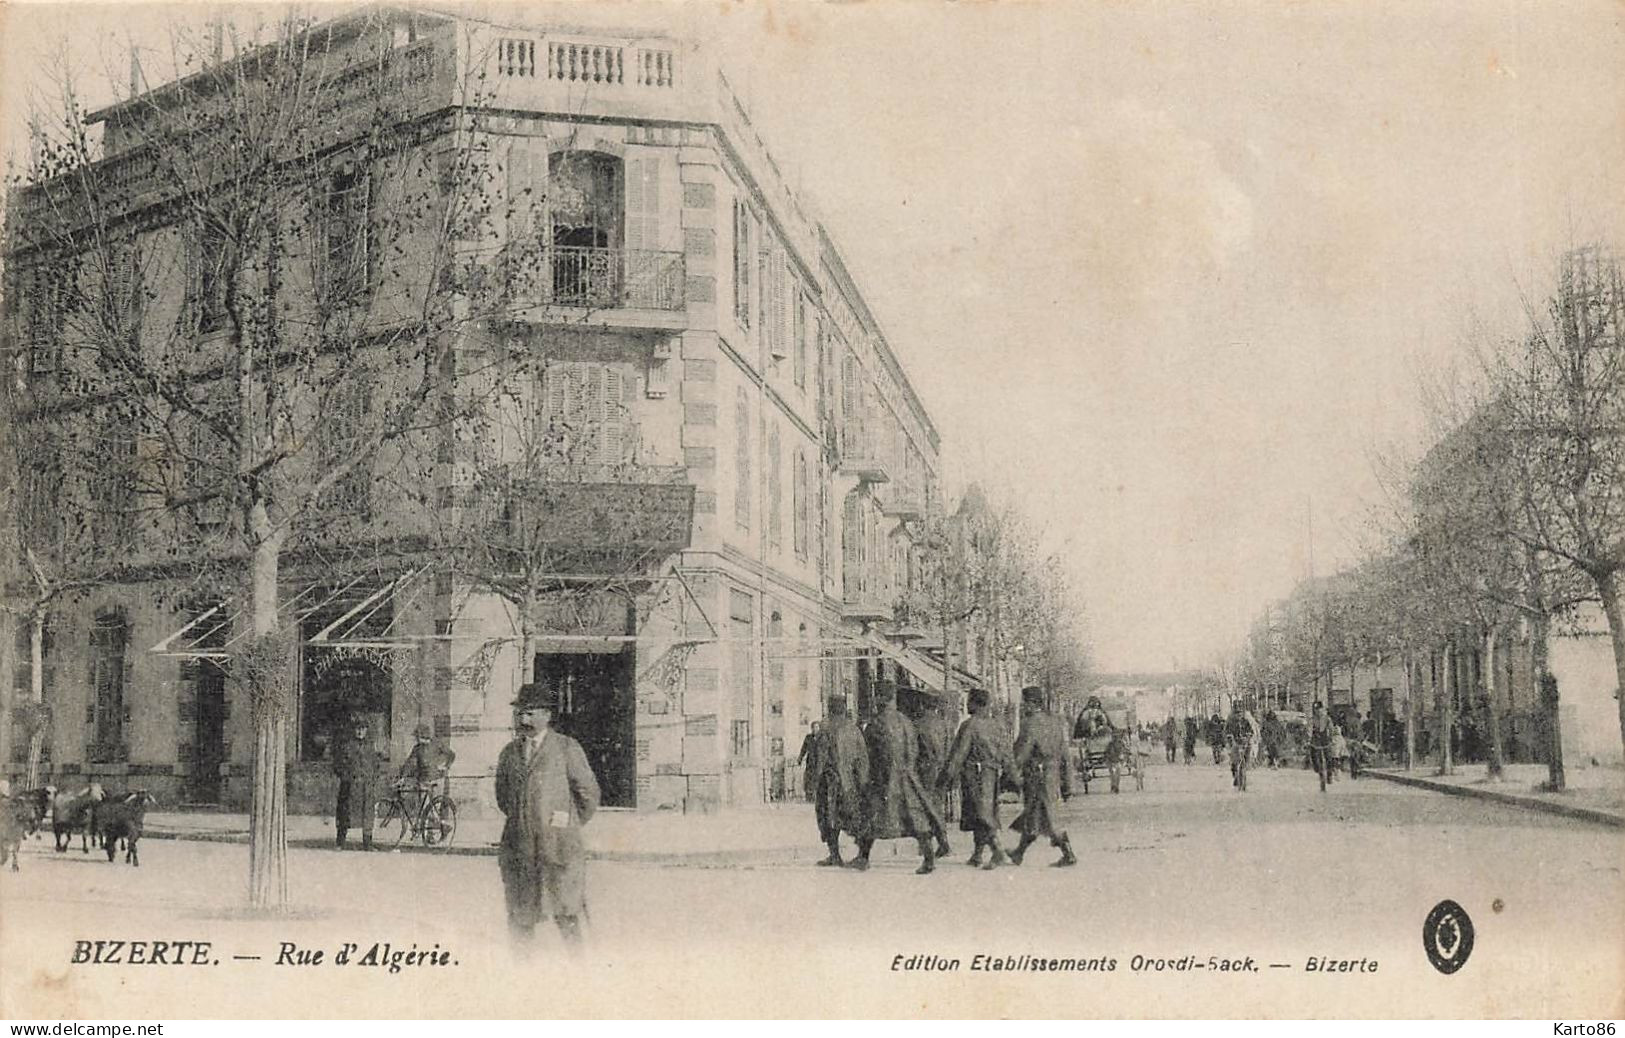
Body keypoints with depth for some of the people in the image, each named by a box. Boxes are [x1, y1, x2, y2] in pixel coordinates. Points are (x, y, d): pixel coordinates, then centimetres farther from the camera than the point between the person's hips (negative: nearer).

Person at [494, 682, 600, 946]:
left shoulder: (567, 748, -1)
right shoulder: (509, 753, 12)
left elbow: (588, 792, 6)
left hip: (558, 845, -4)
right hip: (519, 845, 4)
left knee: (566, 912, -1)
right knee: (520, 915, 6)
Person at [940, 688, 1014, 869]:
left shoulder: (970, 725, -11)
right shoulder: (995, 726, 10)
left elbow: (958, 753, -13)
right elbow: (1004, 754, 12)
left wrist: (947, 776, -10)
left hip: (973, 773, -7)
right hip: (991, 773, 7)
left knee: (981, 814, -8)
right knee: (987, 812, 13)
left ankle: (998, 852, -19)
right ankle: (977, 854, 18)